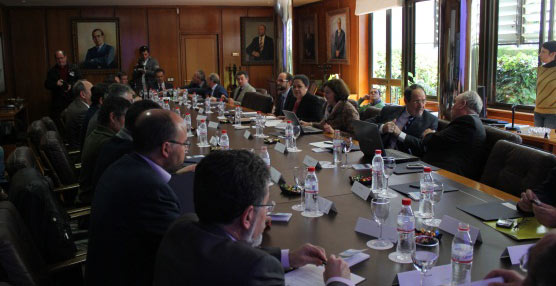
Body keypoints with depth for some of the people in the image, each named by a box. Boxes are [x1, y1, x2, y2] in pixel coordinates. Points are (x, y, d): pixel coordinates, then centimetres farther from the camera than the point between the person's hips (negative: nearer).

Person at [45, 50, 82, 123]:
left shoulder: (74, 68, 7)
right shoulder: (52, 71, 11)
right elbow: (47, 85, 8)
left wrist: (72, 86, -13)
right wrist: (56, 84, -12)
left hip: (72, 100, -1)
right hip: (58, 102, 1)